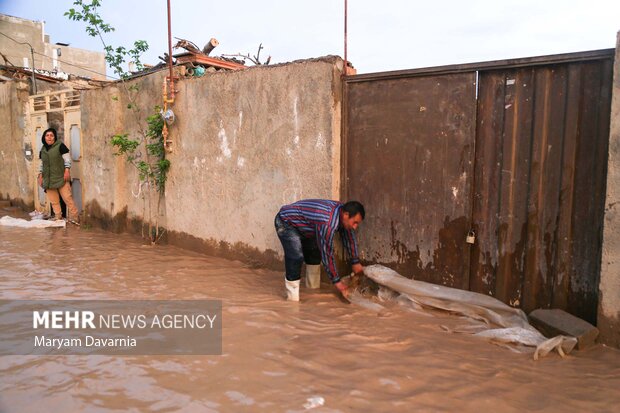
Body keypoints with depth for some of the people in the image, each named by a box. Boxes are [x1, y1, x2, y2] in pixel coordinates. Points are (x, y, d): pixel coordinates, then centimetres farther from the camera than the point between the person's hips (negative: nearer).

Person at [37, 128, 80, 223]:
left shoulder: (60, 146, -2)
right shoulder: (43, 150, 15)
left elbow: (67, 159, -5)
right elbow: (41, 164, 22)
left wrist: (67, 171, -15)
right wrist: (40, 175, 17)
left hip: (61, 178, -5)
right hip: (49, 179, 6)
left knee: (67, 197, -9)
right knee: (53, 200, 6)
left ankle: (74, 216, -2)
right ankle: (58, 216, 15)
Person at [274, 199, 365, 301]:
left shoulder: (342, 210, -10)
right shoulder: (327, 223, -37)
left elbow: (349, 237, 5)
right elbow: (327, 253, -31)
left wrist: (355, 262, 8)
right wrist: (336, 281, -22)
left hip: (301, 223, 10)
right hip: (285, 223, -10)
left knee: (314, 251, 13)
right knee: (296, 257, -23)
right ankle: (293, 297, -14)